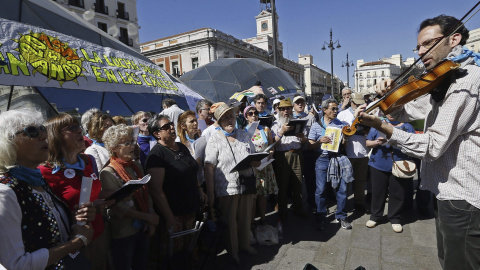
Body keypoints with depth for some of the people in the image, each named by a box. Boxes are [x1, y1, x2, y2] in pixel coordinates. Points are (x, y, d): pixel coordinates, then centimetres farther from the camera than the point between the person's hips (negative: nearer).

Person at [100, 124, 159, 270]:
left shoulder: (137, 166, 1)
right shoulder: (108, 173, -17)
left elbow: (146, 194, 5)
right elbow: (119, 207, -20)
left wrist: (151, 222, -3)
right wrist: (148, 217, -14)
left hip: (143, 228, 6)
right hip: (122, 233, -5)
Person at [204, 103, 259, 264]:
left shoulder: (243, 135, 7)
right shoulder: (214, 139, -9)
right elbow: (209, 167, -14)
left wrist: (256, 162, -6)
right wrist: (210, 193, -17)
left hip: (246, 184, 5)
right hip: (227, 187, -4)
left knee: (245, 217, 17)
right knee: (229, 220, 11)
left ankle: (244, 243, 42)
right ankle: (232, 250, 33)